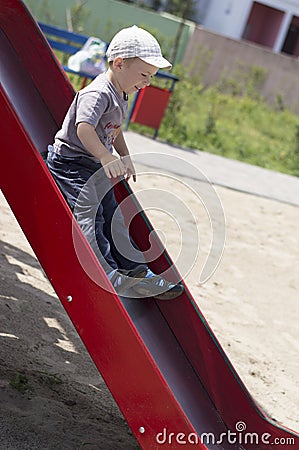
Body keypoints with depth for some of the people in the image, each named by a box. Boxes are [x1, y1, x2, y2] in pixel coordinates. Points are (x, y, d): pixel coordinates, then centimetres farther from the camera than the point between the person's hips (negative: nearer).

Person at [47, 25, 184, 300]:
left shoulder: (121, 97, 9)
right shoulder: (98, 94, -24)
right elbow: (84, 128, -40)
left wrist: (125, 157, 15)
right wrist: (107, 158, -50)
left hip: (97, 166, 10)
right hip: (70, 161, -10)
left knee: (112, 217, 10)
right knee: (89, 214, -21)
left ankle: (137, 272, 15)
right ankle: (107, 274, -25)